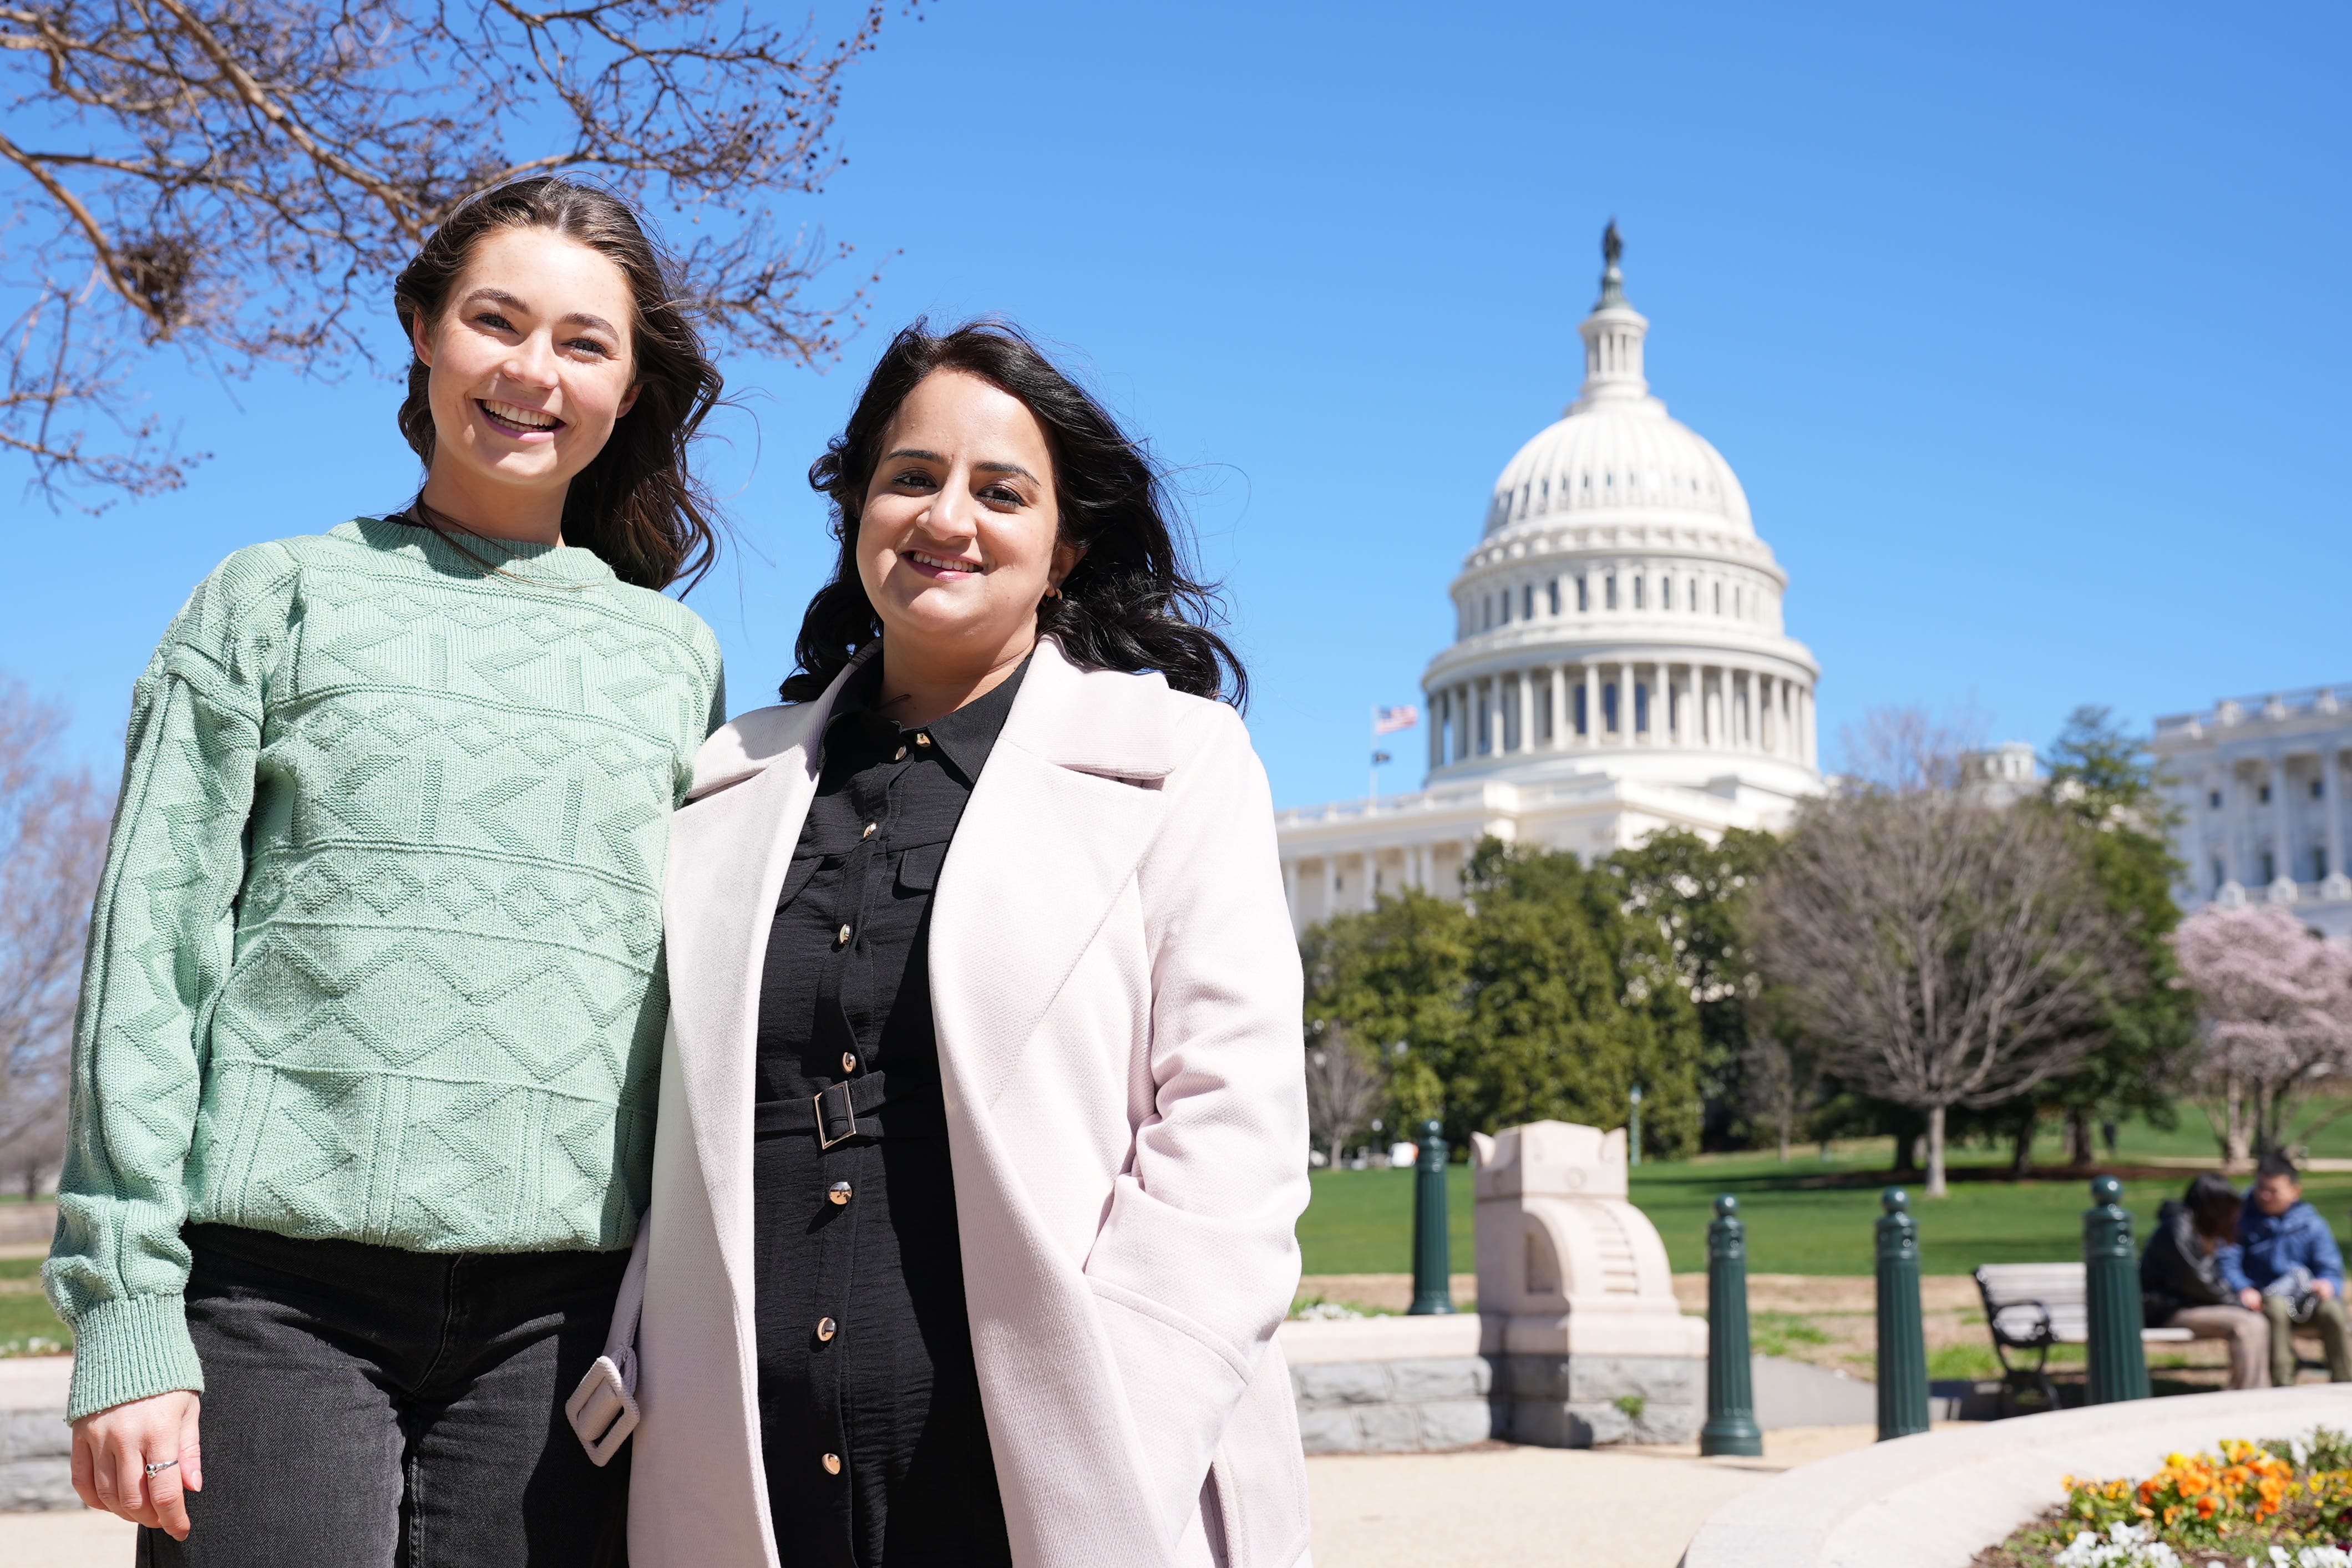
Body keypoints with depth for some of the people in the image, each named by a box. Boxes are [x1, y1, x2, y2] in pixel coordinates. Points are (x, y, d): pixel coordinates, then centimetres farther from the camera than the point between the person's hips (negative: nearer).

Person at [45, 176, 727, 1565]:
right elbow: (151, 954, 3)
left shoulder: (676, 657, 14)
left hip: (563, 1299, 2)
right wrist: (126, 1312, -5)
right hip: (281, 1280, -1)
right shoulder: (278, 601, 9)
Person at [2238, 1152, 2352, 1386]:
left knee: (2332, 1310, -30)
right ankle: (2282, 1384, -34)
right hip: (2265, 1298, -2)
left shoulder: (2311, 1223, 9)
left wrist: (2327, 1284, -20)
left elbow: (2331, 1269, 4)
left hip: (2308, 1299, 2)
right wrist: (2243, 1290, -26)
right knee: (2277, 1308, -36)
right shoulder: (2242, 1220, 3)